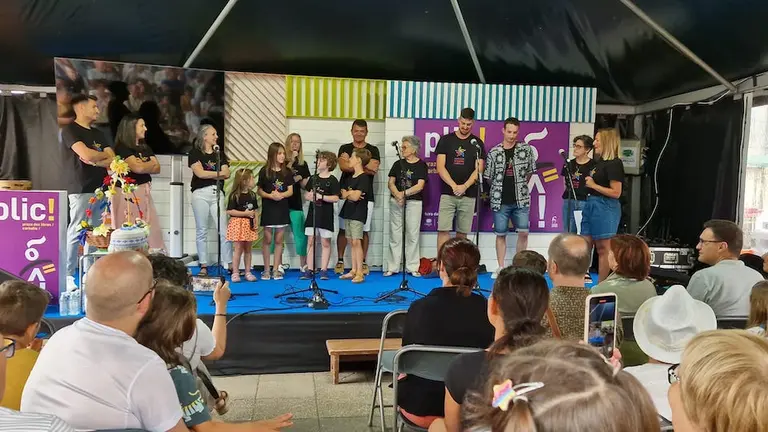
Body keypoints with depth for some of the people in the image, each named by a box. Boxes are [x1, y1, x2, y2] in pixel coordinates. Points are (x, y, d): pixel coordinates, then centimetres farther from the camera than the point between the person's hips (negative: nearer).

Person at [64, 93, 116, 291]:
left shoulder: (97, 134, 19)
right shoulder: (70, 130, -3)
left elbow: (113, 161, 9)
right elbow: (86, 154, -18)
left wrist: (95, 159, -9)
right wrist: (104, 155, 1)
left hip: (99, 189, 7)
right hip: (81, 190, -7)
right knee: (75, 233, -7)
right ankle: (67, 275, -3)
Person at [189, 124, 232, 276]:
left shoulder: (220, 153, 15)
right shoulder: (195, 153, 3)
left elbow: (226, 174, 4)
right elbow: (200, 173, -11)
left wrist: (208, 174, -6)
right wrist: (218, 173, -1)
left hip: (217, 192, 3)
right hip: (200, 193, -3)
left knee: (224, 230, -1)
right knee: (202, 231, 3)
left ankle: (229, 264, 3)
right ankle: (203, 266, 8)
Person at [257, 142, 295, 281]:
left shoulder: (287, 172, 4)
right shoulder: (264, 171, -2)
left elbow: (290, 191, 2)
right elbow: (259, 191, 0)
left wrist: (281, 195, -17)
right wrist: (270, 195, -18)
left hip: (282, 209, 2)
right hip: (268, 209, -2)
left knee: (278, 240, 7)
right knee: (267, 239, 2)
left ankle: (276, 269, 14)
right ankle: (266, 269, 11)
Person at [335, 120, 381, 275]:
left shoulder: (373, 150, 9)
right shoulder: (344, 149, 11)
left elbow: (374, 169, -8)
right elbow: (343, 166, -8)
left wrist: (352, 163, -6)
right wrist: (363, 165, -9)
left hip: (366, 195, 0)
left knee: (364, 230, 2)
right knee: (343, 229, 2)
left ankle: (363, 262, 10)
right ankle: (340, 261, 12)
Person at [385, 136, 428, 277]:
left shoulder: (421, 165, 0)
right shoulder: (398, 164, 10)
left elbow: (420, 186, -10)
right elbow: (391, 183, 3)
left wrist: (404, 193, -19)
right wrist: (397, 195, -15)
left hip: (414, 202, -3)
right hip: (396, 202, 3)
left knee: (413, 235, 0)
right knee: (395, 235, 5)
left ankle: (412, 268, 8)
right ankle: (392, 267, 11)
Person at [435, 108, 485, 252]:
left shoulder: (477, 143, 8)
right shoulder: (446, 140, 6)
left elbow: (478, 169, 1)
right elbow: (440, 167, -1)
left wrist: (464, 186, -13)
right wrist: (454, 186, -12)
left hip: (468, 194, 1)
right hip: (448, 193, -1)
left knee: (462, 232, 4)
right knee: (443, 230, -8)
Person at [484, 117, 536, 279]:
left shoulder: (526, 149, 1)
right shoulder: (494, 152, -1)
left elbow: (530, 171, 11)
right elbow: (488, 177, 6)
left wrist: (521, 186, 13)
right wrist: (500, 187, 10)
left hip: (521, 200, 0)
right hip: (500, 201, 0)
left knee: (523, 232, -3)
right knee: (501, 234, 6)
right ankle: (501, 267, 16)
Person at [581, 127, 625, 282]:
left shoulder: (614, 163, -13)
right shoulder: (601, 162, 14)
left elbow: (616, 193, -18)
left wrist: (594, 185, -14)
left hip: (605, 208, -9)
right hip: (591, 205, 9)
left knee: (603, 248, -1)